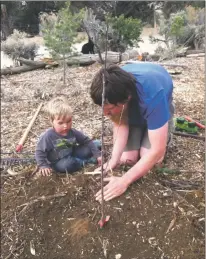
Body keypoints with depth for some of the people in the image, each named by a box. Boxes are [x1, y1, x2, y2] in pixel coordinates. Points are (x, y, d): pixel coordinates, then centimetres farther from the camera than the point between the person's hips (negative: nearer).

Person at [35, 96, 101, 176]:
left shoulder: (73, 132, -12)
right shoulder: (48, 136, -25)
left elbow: (87, 141, -3)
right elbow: (39, 152, -15)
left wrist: (97, 155, -8)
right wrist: (43, 166, -24)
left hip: (71, 153, 4)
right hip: (58, 162, -4)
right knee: (66, 165, -35)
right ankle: (85, 161, -13)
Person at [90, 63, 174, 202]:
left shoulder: (152, 95, -46)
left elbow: (157, 151, -43)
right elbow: (120, 123, -23)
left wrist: (124, 182, -44)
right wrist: (114, 160, -38)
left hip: (159, 106, -2)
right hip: (132, 110, 3)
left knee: (150, 157, -19)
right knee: (127, 158, -11)